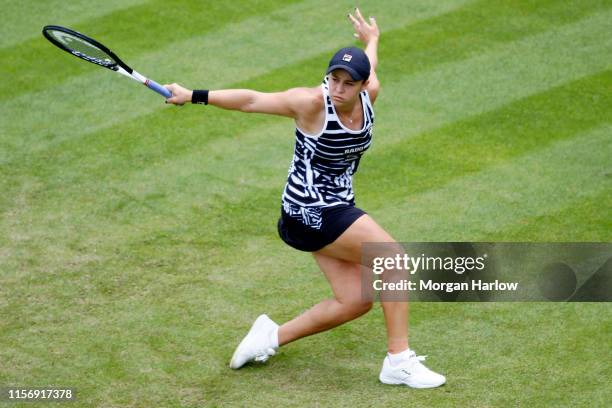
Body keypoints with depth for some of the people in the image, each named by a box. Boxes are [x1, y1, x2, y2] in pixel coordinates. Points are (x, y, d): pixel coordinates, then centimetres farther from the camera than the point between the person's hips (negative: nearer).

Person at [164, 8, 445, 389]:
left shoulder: (370, 94, -4)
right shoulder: (312, 103, -22)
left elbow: (369, 70, 21)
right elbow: (251, 100, -15)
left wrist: (371, 41, 42)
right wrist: (195, 96, -15)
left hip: (336, 208, 8)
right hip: (310, 211, -8)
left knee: (355, 302, 4)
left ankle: (273, 336, 19)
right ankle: (399, 361, -5)